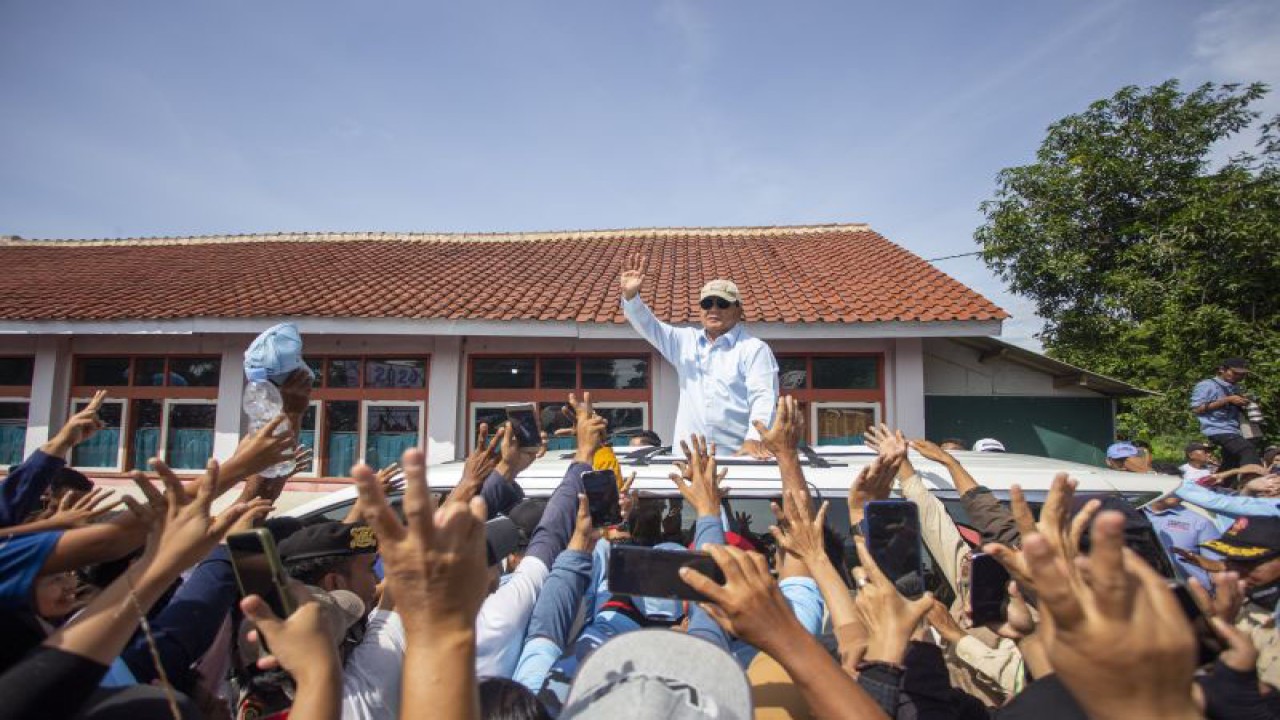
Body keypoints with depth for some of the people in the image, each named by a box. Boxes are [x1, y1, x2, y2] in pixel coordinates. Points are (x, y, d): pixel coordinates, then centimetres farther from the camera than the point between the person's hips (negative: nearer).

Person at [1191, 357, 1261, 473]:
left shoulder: (1235, 388, 19)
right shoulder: (1206, 385, -5)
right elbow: (1196, 409, -14)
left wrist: (1243, 405, 6)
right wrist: (1227, 400, -15)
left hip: (1233, 431, 9)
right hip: (1218, 430, -9)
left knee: (1230, 467, 10)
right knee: (1249, 450, -28)